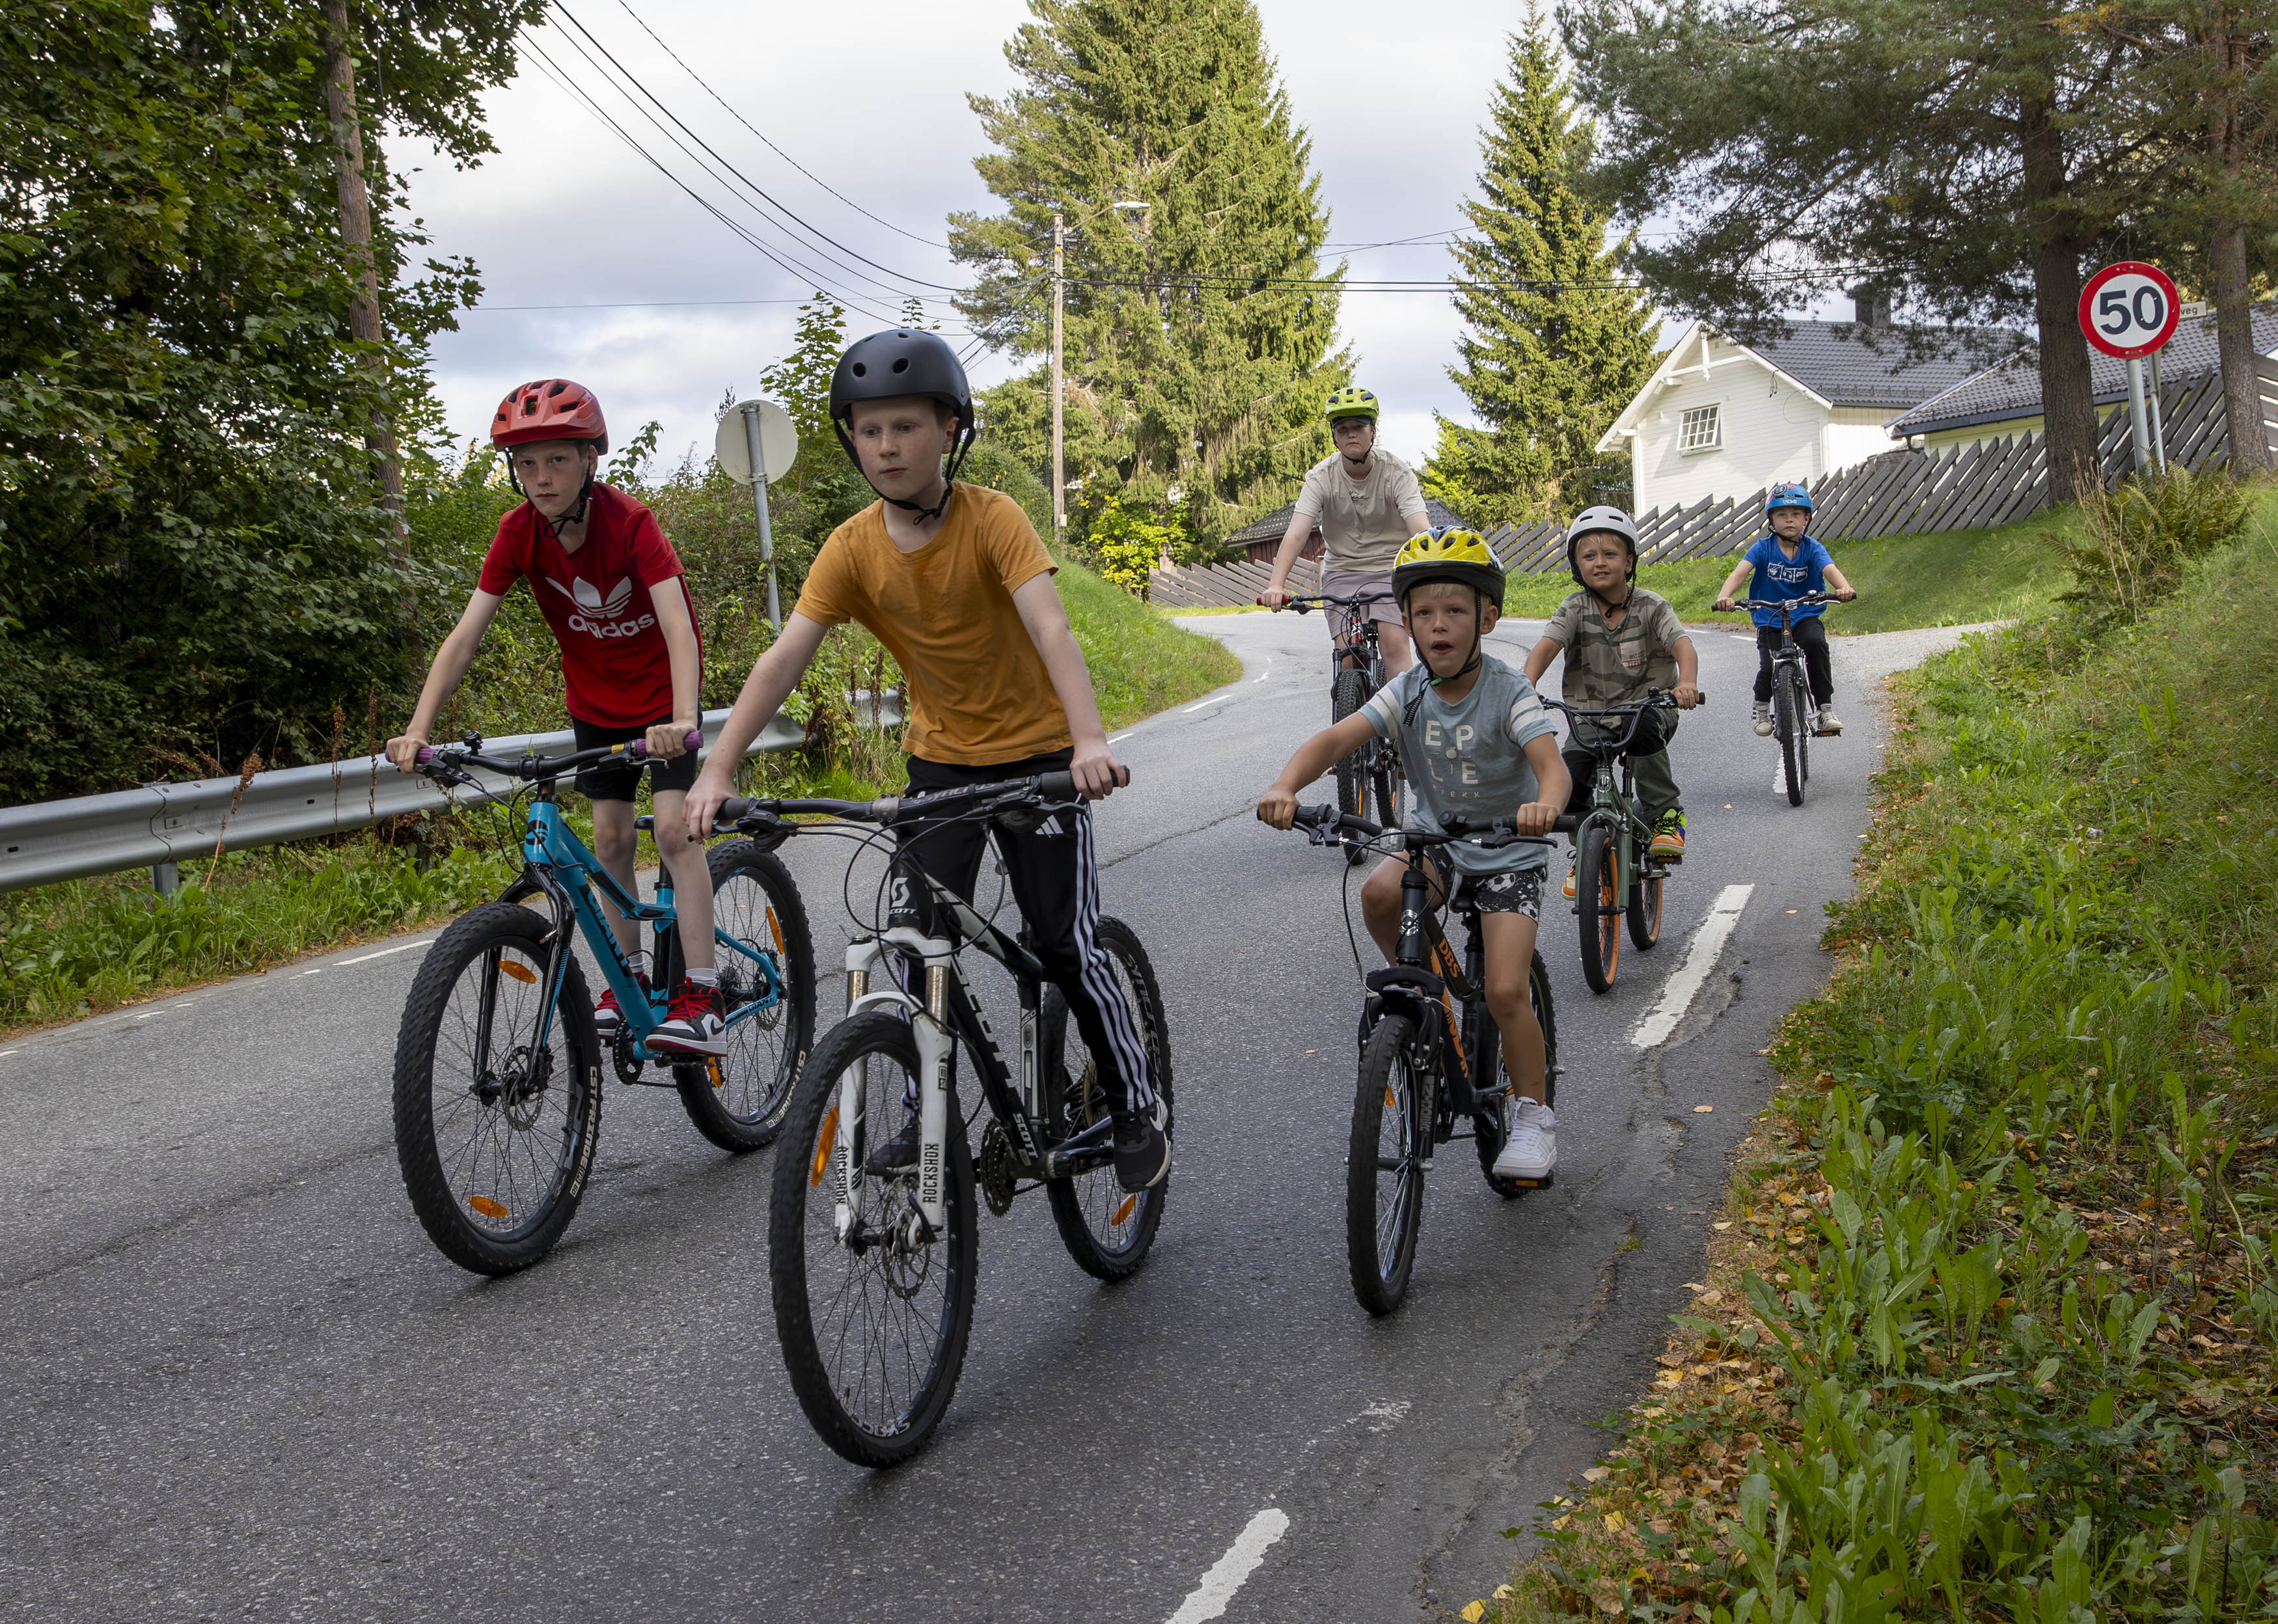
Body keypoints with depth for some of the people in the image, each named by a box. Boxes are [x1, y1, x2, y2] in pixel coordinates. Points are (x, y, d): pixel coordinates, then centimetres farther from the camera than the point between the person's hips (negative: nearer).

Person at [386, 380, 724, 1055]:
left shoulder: (629, 522, -28)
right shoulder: (519, 532, -16)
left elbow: (678, 623, -38)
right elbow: (465, 633, -19)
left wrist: (682, 719, -54)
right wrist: (417, 730, -29)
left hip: (661, 693, -4)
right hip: (595, 699, 5)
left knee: (675, 828, -15)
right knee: (610, 837, 5)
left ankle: (702, 999, -17)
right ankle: (630, 975, 21)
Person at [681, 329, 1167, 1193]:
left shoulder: (992, 518, -20)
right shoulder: (853, 548, -10)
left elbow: (1049, 626, -33)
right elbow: (783, 658, -16)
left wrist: (1089, 739, -48)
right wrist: (717, 770, -27)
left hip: (1035, 751, -4)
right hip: (939, 758, 4)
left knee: (1068, 945, -4)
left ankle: (1138, 1109, 14)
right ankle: (928, 1113, 17)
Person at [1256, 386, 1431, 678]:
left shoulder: (1397, 473, -12)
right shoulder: (1321, 477, -10)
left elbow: (1421, 529, -24)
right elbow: (1296, 533, -21)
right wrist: (1276, 585, -37)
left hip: (1389, 569, -1)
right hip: (1342, 571, 1)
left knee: (1394, 645, -20)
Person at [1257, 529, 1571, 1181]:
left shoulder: (1510, 693, -18)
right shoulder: (1407, 693, -9)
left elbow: (1551, 764, -33)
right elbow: (1334, 739, -21)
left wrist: (1544, 804, -58)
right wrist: (1285, 786, -41)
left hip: (1507, 853, -3)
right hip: (1435, 839, 3)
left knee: (1504, 991, -15)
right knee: (1379, 893, -29)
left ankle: (1534, 1115, 6)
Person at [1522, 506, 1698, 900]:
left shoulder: (1651, 606, -6)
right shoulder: (1576, 608, -3)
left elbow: (1683, 645, -21)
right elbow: (1545, 647, -17)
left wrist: (1687, 683, -43)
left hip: (1647, 705, -2)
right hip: (1590, 713, 2)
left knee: (1644, 727, -38)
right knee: (1568, 783, -21)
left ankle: (1667, 813, -16)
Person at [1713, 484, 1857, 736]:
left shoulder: (1812, 548, -5)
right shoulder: (1763, 548, -6)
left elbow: (1830, 570, -23)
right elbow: (1740, 572, -21)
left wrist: (1844, 588, -47)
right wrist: (1724, 596, -42)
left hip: (1805, 616, 0)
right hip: (1769, 619, 0)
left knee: (1816, 642, -31)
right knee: (1770, 668, -20)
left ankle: (1826, 709, -19)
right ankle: (1762, 708, 16)